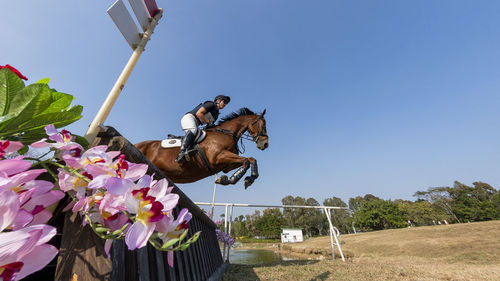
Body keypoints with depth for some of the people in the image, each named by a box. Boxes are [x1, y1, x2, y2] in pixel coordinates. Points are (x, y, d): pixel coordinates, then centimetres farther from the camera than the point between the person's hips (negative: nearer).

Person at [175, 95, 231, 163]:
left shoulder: (216, 114, 20)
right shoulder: (211, 104, -6)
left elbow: (210, 126, 19)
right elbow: (198, 113, -17)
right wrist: (208, 122, -13)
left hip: (195, 123, 10)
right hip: (189, 118, -10)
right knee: (193, 130, -36)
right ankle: (182, 151, -49)